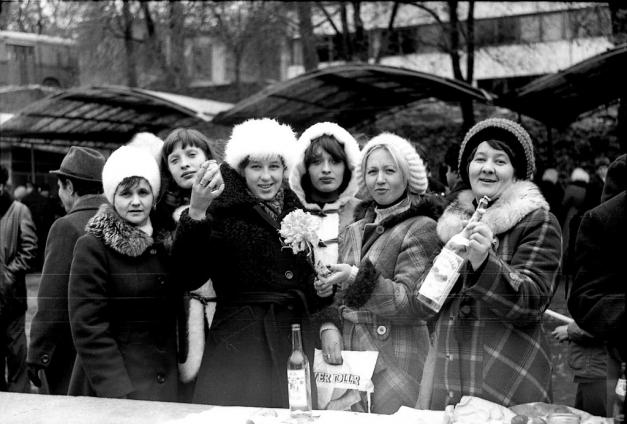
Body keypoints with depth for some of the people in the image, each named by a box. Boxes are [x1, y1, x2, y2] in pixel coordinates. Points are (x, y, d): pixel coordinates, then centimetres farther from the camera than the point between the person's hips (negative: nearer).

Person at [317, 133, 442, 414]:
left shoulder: (422, 228, -4)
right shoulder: (356, 229, 15)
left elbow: (408, 300, -13)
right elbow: (337, 292, 15)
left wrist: (358, 277, -24)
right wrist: (329, 327, -4)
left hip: (394, 358, -5)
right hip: (346, 354, 5)